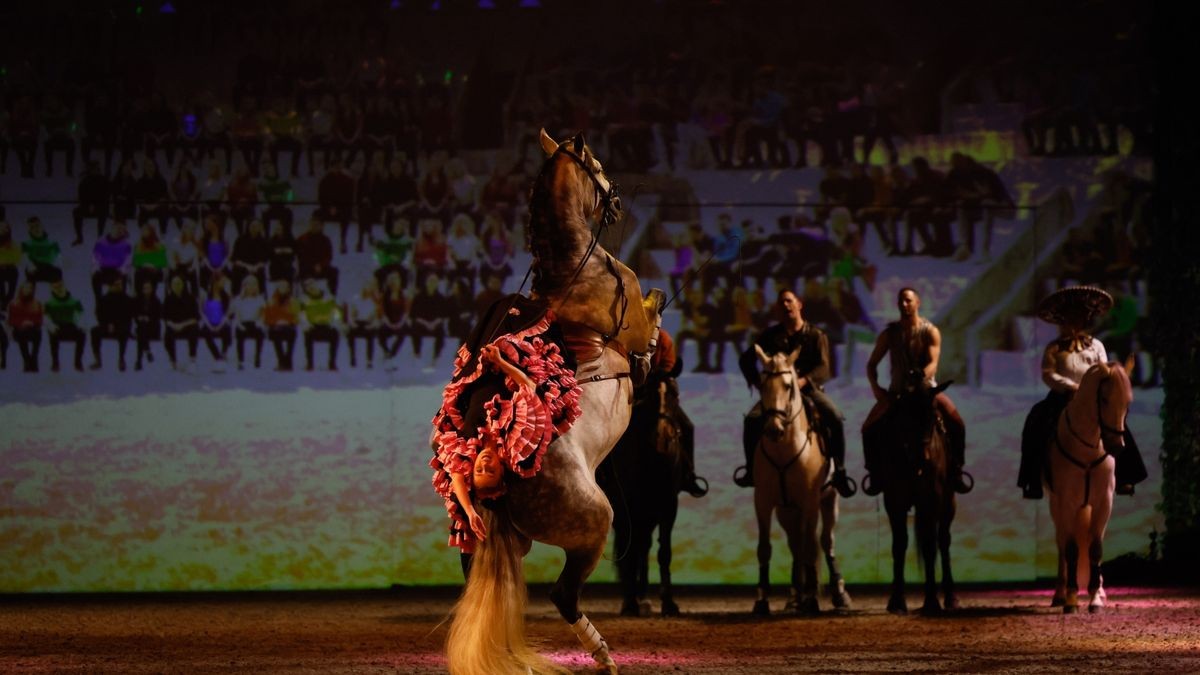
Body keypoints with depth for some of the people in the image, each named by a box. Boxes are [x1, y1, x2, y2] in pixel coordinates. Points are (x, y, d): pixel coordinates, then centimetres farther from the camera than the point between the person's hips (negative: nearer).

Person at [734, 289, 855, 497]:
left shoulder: (816, 335, 4)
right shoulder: (772, 335, 10)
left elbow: (823, 369, -8)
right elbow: (746, 359, 12)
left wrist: (803, 381, -28)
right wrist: (758, 382, -6)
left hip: (808, 388, -1)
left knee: (835, 418, -28)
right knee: (752, 419, -25)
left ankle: (839, 472, -18)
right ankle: (751, 470, -8)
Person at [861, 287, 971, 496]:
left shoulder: (930, 331, -5)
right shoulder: (889, 334, 3)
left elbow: (933, 363, -18)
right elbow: (872, 363, 6)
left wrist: (921, 379, -38)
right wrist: (875, 387, -12)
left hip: (926, 387, -2)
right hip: (897, 391, 2)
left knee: (956, 422, -24)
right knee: (869, 428, -15)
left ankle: (955, 468, -8)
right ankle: (876, 472, 5)